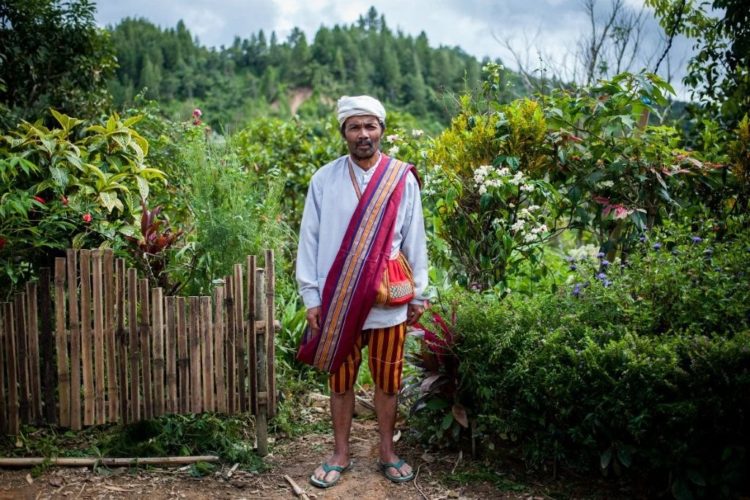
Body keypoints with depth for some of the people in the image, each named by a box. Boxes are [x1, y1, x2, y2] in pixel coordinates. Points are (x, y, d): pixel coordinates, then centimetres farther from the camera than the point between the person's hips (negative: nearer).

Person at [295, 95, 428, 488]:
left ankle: (387, 452, 32)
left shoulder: (403, 179, -2)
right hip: (337, 302, 0)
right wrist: (312, 297, -3)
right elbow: (310, 240, 0)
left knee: (388, 380, 13)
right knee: (341, 380, 13)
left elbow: (414, 240, 2)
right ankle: (340, 454, 30)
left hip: (389, 304, 0)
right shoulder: (324, 179, -2)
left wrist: (418, 294, 5)